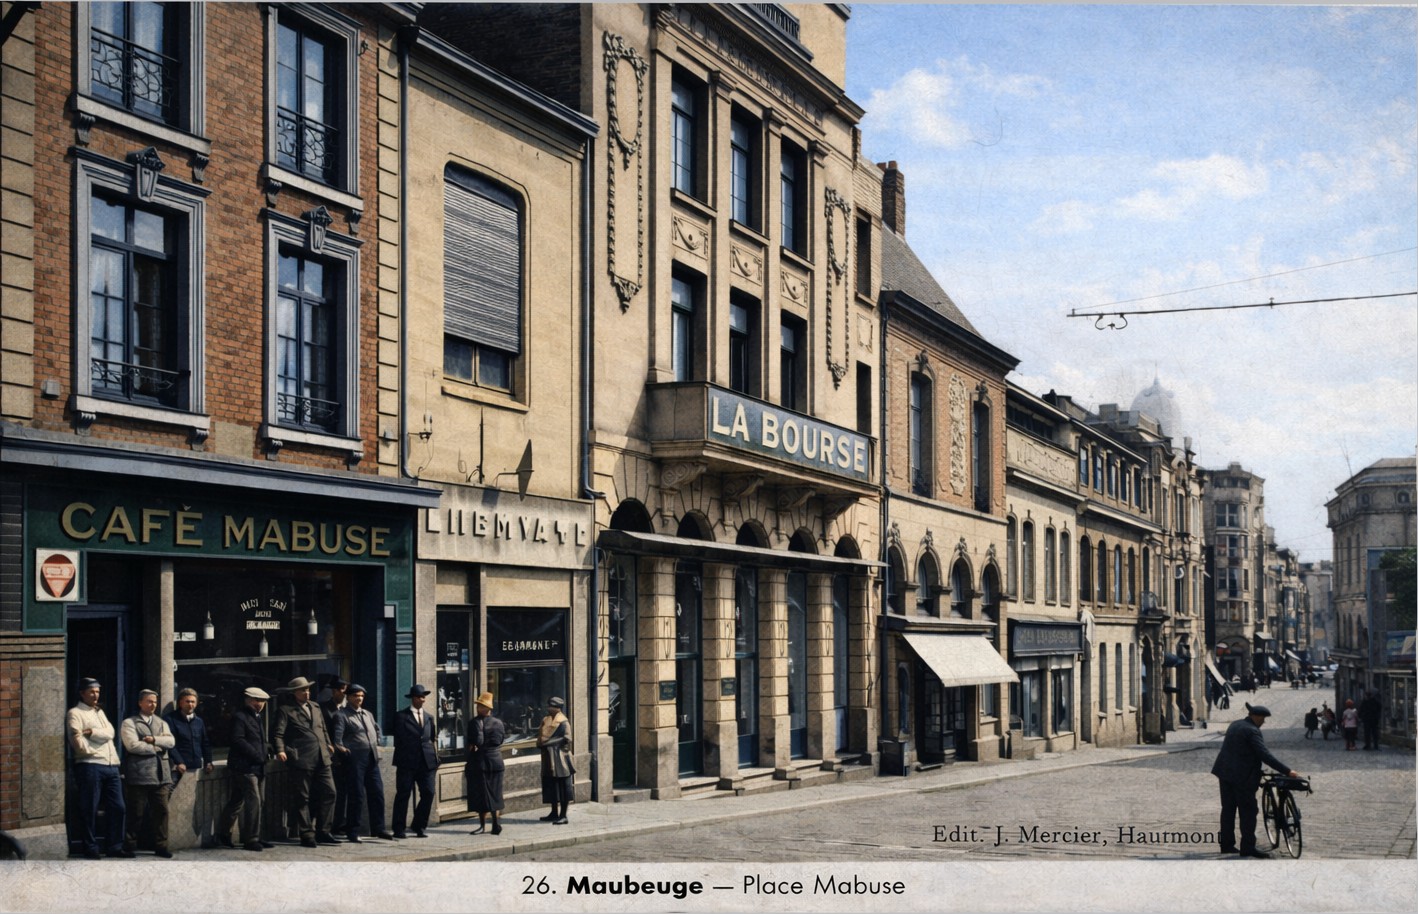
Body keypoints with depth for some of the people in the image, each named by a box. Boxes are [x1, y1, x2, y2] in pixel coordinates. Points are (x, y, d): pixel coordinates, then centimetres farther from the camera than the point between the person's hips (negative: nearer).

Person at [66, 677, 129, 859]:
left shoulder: (100, 712, 22)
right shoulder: (75, 713, 0)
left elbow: (110, 733, 5)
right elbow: (78, 743, -11)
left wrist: (91, 732, -9)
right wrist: (95, 752, -5)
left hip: (111, 765, 7)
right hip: (90, 766, -7)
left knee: (117, 807, 5)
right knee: (89, 809, -3)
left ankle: (114, 846, 12)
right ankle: (90, 848, 4)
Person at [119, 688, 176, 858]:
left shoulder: (161, 723, 19)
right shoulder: (129, 723, 2)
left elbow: (170, 741, 3)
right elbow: (132, 745, -12)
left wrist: (154, 739, -13)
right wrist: (157, 748, -5)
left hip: (160, 773, 5)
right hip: (139, 775, -5)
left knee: (161, 811, 2)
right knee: (136, 813, -1)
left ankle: (161, 845, 7)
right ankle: (130, 845, 10)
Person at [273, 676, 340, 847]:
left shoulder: (315, 707, 21)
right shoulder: (285, 711, 1)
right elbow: (278, 734, -8)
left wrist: (328, 744, 18)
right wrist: (280, 750, -23)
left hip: (322, 759, 6)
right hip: (301, 761, -6)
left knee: (329, 793, 1)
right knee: (302, 799, 0)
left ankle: (322, 832, 11)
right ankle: (307, 835, 7)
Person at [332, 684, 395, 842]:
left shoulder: (368, 714, 19)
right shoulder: (342, 715, -2)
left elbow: (377, 729, 31)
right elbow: (337, 736, -11)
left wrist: (378, 743, 17)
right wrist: (341, 748, -25)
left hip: (372, 758, 7)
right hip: (355, 759, -7)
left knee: (377, 793, 7)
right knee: (357, 796, -4)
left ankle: (378, 828, 16)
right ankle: (353, 832, 6)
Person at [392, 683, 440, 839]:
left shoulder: (429, 717, 17)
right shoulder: (401, 716, 1)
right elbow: (398, 740, -1)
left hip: (426, 761, 5)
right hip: (407, 762, -4)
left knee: (428, 793, -2)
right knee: (403, 795, -1)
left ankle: (420, 827, 11)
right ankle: (399, 829, 6)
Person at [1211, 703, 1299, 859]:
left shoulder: (1234, 725, 11)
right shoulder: (1252, 731, -17)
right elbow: (1265, 755, -23)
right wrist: (1287, 771, -23)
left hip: (1225, 773, 9)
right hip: (1243, 777, -9)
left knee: (1228, 809, 12)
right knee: (1248, 811, -2)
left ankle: (1227, 844, 16)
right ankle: (1248, 847, -3)